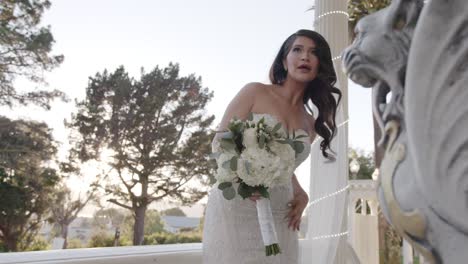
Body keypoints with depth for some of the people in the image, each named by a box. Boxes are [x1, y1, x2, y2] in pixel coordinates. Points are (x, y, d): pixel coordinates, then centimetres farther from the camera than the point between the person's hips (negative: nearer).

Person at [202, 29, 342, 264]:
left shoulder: (311, 124, 13)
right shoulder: (255, 92, -1)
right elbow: (219, 142, -5)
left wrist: (301, 195, 4)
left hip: (277, 218, 5)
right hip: (235, 207, -4)